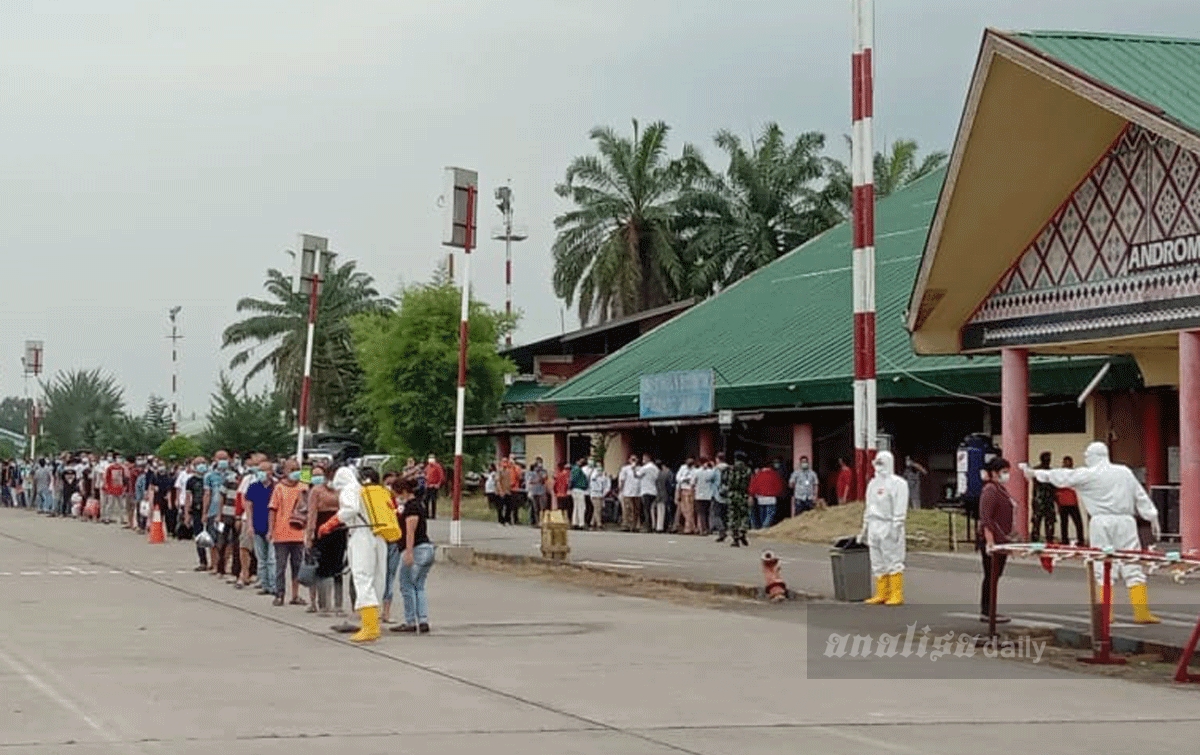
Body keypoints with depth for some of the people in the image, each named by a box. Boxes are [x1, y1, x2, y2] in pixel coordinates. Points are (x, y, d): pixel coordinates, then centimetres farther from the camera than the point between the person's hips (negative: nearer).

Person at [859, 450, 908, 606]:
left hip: (889, 527, -8)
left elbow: (900, 508, -13)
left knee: (894, 561, -7)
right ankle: (881, 594, 12)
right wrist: (865, 528, 21)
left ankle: (897, 596, -7)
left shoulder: (897, 483, -6)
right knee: (878, 563, 8)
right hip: (874, 527, 8)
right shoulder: (873, 483, 19)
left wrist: (896, 526, -20)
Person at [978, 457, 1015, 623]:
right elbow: (985, 518, -22)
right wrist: (990, 542, -28)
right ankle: (986, 611, 0)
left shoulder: (1002, 490, 16)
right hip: (992, 541, -10)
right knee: (991, 576, -5)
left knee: (995, 576, 11)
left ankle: (988, 611, 16)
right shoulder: (990, 491, -15)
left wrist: (1008, 537, 22)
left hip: (1002, 540, 10)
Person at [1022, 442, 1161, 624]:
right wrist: (1153, 518, 18)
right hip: (1125, 521, 2)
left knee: (1103, 569, 3)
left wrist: (1035, 473, 19)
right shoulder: (1125, 472, 9)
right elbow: (1141, 497, 12)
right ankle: (1142, 612, -1)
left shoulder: (1087, 475, -1)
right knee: (1133, 567, 2)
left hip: (1101, 523, -2)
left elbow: (1062, 477, 8)